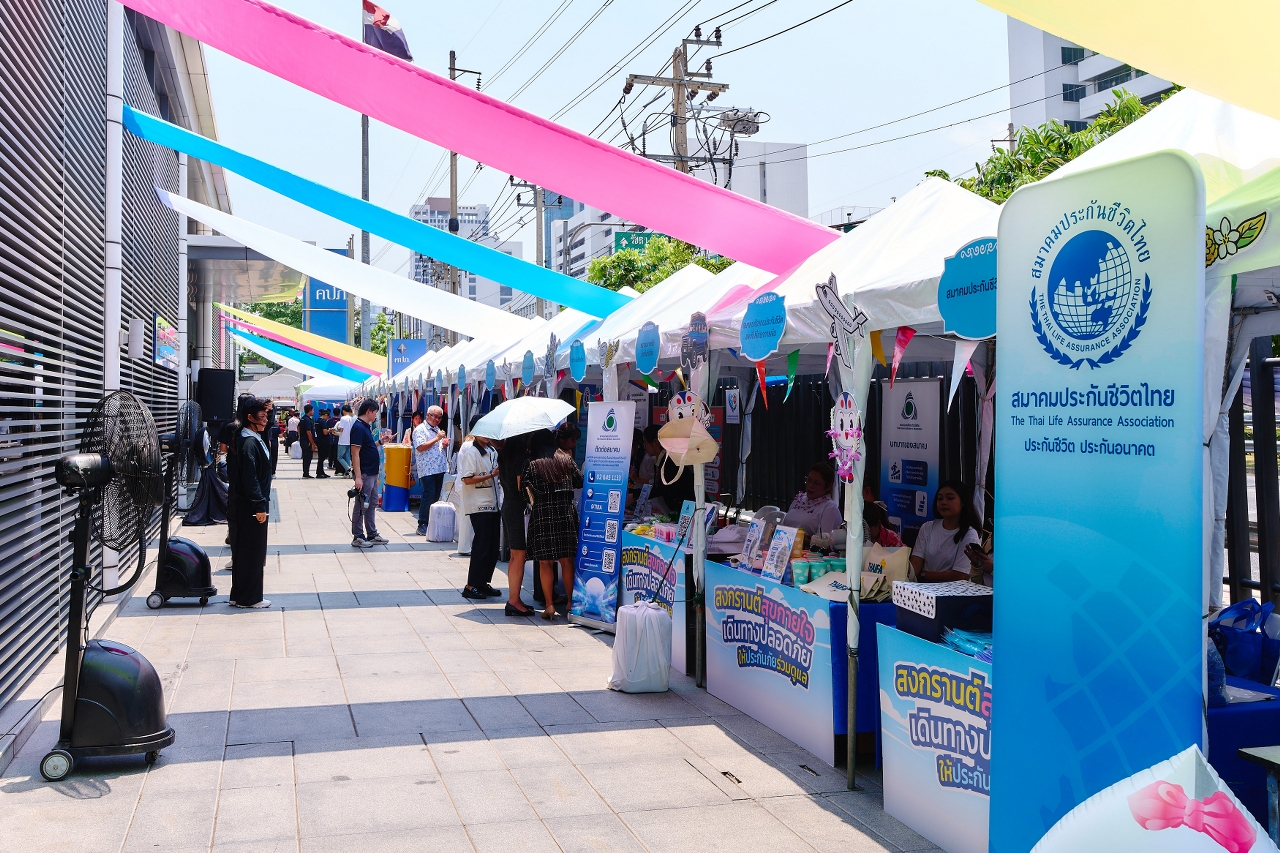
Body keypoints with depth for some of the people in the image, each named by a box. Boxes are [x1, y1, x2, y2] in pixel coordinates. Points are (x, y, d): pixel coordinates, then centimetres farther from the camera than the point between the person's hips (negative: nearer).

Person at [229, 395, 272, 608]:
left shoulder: (255, 439, 12)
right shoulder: (249, 442, -18)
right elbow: (250, 478, -22)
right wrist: (259, 506, -21)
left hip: (252, 504, 10)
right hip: (251, 505, -10)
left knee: (246, 550, 15)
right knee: (251, 551, -2)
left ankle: (240, 595, 23)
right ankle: (249, 597, 6)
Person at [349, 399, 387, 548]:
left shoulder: (366, 427, 13)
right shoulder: (358, 427, -17)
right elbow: (355, 453, -21)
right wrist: (358, 477, -24)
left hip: (372, 473, 10)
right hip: (364, 474, -10)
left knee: (372, 504, 15)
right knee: (361, 506, -2)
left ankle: (372, 535, 23)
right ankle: (357, 537, 5)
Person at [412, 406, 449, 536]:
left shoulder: (437, 429, 21)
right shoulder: (420, 429, -5)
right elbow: (420, 447, -17)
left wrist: (445, 444, 8)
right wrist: (437, 438, -16)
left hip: (440, 468, 8)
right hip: (427, 469, -8)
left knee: (436, 496, 8)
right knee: (429, 496, -12)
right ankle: (422, 525, -8)